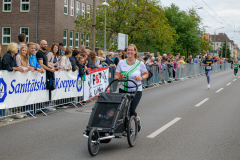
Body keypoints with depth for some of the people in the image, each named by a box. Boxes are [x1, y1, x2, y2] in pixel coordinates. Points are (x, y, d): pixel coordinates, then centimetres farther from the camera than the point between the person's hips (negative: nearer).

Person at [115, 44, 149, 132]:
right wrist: (119, 77, -21)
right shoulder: (121, 62, 1)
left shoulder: (140, 64, -4)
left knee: (131, 110, -13)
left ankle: (137, 119, 23)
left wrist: (141, 78, -11)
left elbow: (146, 74, 11)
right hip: (123, 89, 3)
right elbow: (116, 76, 3)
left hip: (136, 90, -2)